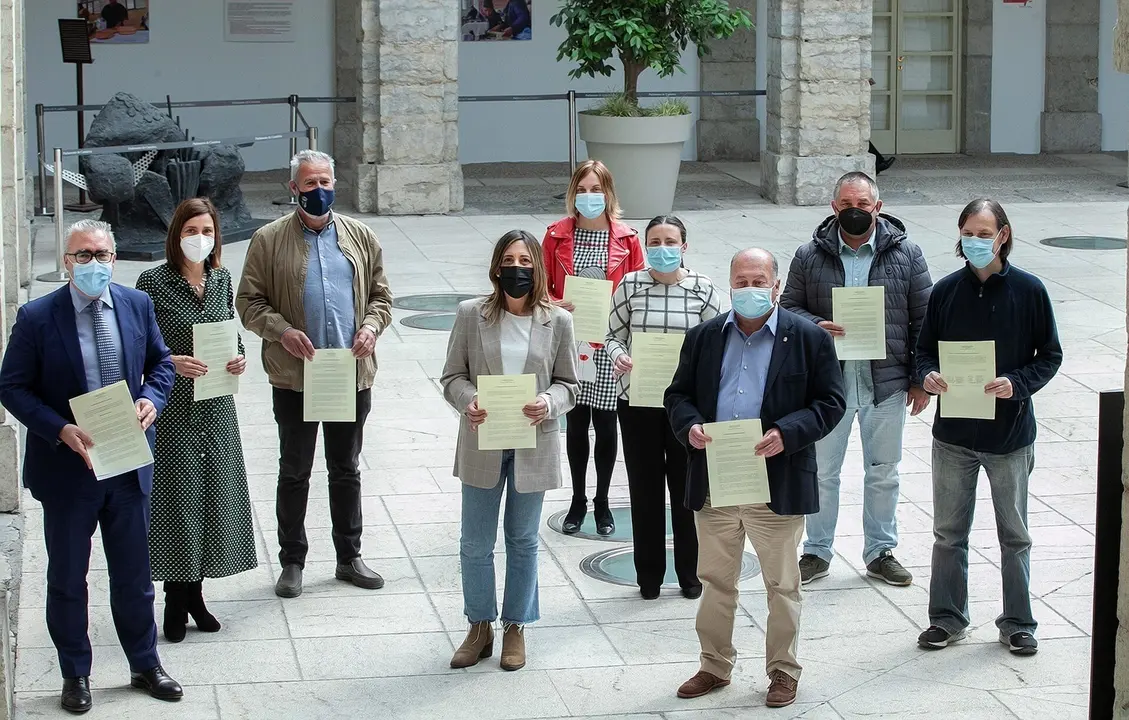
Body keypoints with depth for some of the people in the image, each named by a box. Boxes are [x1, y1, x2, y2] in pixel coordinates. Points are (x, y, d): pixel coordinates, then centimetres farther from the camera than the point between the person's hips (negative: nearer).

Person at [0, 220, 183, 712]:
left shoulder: (137, 305, 0)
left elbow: (160, 362, 11)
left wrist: (152, 399, -10)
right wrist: (60, 430, -21)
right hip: (67, 468, -3)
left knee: (134, 575, 15)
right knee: (67, 578, 11)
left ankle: (145, 665, 30)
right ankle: (75, 675, 26)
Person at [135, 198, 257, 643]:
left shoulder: (221, 279, 7)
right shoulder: (154, 282, -8)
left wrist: (239, 359, -4)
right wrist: (171, 362, -23)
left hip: (216, 405, 5)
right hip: (173, 407, -5)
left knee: (212, 493, 8)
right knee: (177, 496, -2)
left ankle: (194, 593, 21)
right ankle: (176, 602, 8)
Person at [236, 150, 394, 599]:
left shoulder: (360, 237, 8)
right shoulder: (269, 240, -2)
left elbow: (380, 295, 13)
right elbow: (249, 301, -1)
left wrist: (371, 326, -6)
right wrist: (281, 331, -17)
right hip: (295, 377, -3)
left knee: (346, 471, 14)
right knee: (294, 473, 7)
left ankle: (349, 557, 25)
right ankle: (292, 562, 18)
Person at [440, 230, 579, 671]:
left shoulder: (558, 321, -3)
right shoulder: (471, 315, -3)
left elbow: (568, 383, 3)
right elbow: (453, 375, 0)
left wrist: (549, 403, -19)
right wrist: (467, 401, -20)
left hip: (533, 445, 0)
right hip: (482, 444, 0)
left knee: (523, 540, 12)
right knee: (475, 543, 7)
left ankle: (515, 628, 26)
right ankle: (479, 628, 23)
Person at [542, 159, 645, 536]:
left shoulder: (626, 239, 0)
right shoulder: (557, 235, 1)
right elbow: (542, 288, 6)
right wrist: (560, 305, -13)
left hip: (609, 345, 0)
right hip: (569, 342, 1)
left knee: (605, 423, 5)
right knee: (576, 422, 8)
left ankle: (602, 502, 20)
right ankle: (578, 501, 21)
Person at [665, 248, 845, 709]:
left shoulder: (809, 339, -2)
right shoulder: (703, 338, 9)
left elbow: (830, 403, -4)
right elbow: (678, 394, 12)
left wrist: (787, 433, -18)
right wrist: (689, 426, -10)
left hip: (778, 485, -3)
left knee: (781, 585, 7)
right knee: (715, 580, 13)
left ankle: (783, 671, 20)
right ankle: (715, 666, 26)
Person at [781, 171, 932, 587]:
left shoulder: (905, 255, -1)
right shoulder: (810, 257, -1)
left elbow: (923, 319, 2)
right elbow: (789, 307, 5)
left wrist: (920, 379, 0)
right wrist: (815, 327, -17)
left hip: (886, 382, 0)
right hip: (828, 382, 0)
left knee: (883, 473, 12)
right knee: (822, 471, 9)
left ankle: (881, 551, 26)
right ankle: (817, 552, 23)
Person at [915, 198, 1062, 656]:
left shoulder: (1029, 291, -7)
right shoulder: (946, 291, 0)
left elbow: (1050, 356, -2)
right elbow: (925, 349, 9)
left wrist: (1017, 384, -19)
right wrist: (928, 375, -13)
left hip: (1009, 433, -2)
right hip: (953, 433, 2)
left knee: (1014, 534, 10)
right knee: (949, 532, 10)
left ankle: (1017, 623, 22)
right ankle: (947, 618, 23)